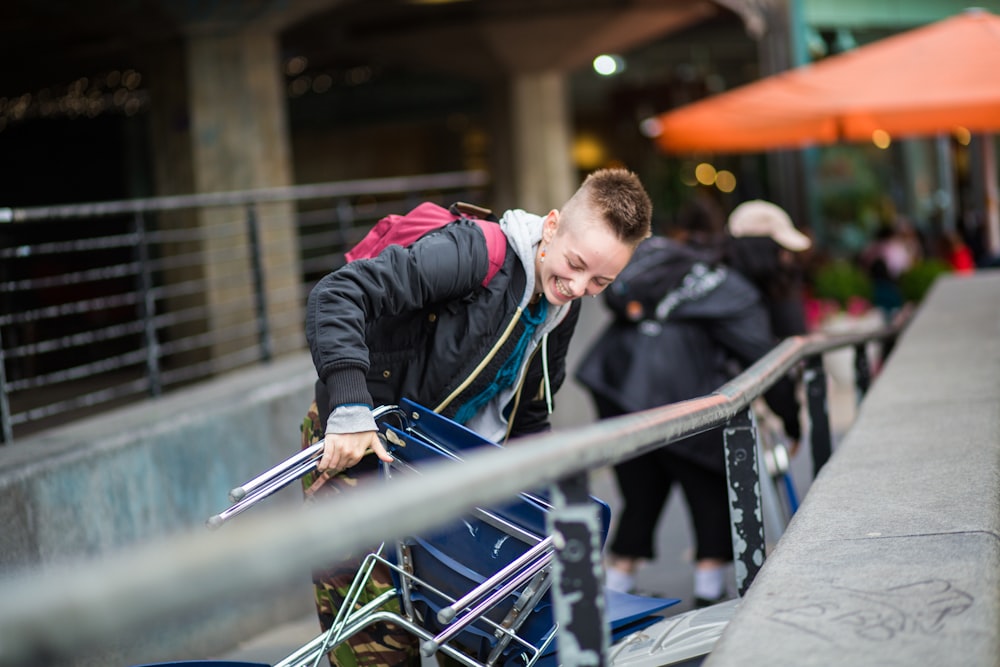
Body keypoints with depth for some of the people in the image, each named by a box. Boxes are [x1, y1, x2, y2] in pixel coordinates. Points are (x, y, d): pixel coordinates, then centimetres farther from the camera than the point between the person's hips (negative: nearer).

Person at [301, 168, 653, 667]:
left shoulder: (560, 308, 3)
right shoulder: (475, 255, -23)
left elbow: (528, 415, 18)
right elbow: (337, 295, -32)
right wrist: (349, 409, -40)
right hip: (355, 451, -7)